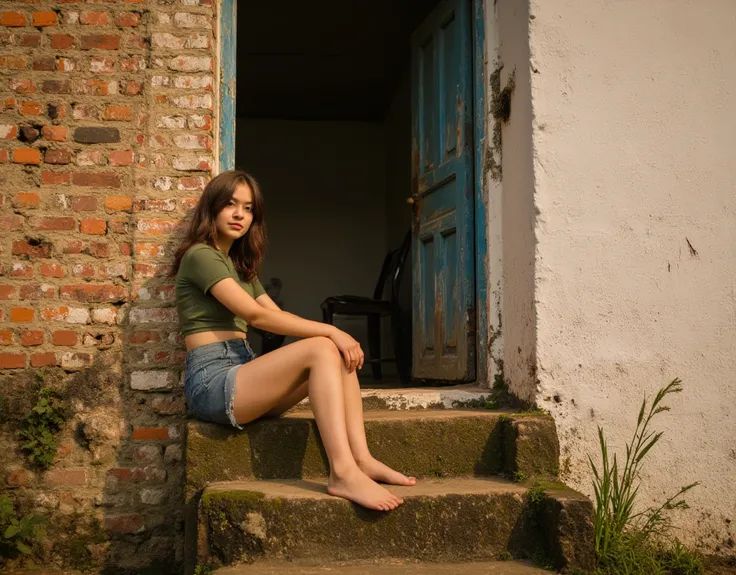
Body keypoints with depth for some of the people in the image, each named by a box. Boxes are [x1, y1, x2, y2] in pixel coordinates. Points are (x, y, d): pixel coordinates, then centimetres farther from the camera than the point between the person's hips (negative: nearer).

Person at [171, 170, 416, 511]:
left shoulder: (240, 265, 23)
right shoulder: (200, 256, -6)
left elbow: (276, 317, 13)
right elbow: (256, 315, -16)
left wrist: (334, 335, -4)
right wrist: (329, 331, -17)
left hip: (242, 370, 8)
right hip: (211, 382, -8)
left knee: (339, 351, -9)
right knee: (321, 349, -25)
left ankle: (361, 458, -21)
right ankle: (342, 473, -36)